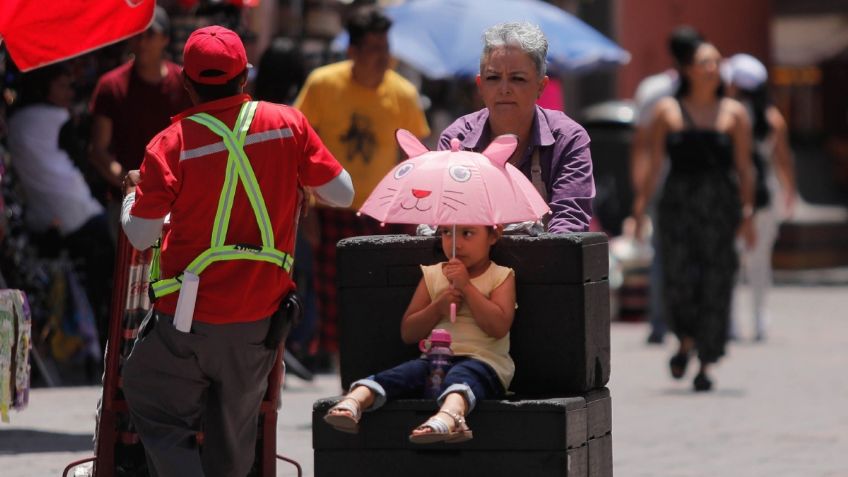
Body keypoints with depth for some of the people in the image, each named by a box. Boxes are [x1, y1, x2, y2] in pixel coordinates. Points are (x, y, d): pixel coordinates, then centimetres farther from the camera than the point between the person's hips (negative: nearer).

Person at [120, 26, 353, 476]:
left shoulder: (171, 143, -11)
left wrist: (133, 192, 11)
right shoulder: (288, 124, -4)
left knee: (156, 413, 11)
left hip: (187, 323, -3)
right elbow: (342, 194, 2)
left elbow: (140, 236, -9)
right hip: (260, 320, 3)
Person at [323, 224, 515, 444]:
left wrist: (466, 286, -9)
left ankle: (448, 415, -72)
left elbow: (499, 327, -9)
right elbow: (408, 333, 15)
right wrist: (438, 307, -2)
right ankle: (353, 402, -54)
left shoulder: (501, 276, 9)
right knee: (408, 372, -29)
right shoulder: (432, 275, 19)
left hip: (482, 360, -4)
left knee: (460, 375, -39)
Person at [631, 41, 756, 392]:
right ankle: (686, 341, 21)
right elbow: (654, 165, 5)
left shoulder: (734, 113, 7)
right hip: (678, 202, 0)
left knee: (715, 283, -4)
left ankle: (705, 365, 5)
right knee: (678, 279, -9)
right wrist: (640, 205, -4)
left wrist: (747, 214, -3)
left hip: (721, 204, 0)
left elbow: (744, 168, 4)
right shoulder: (666, 111, 7)